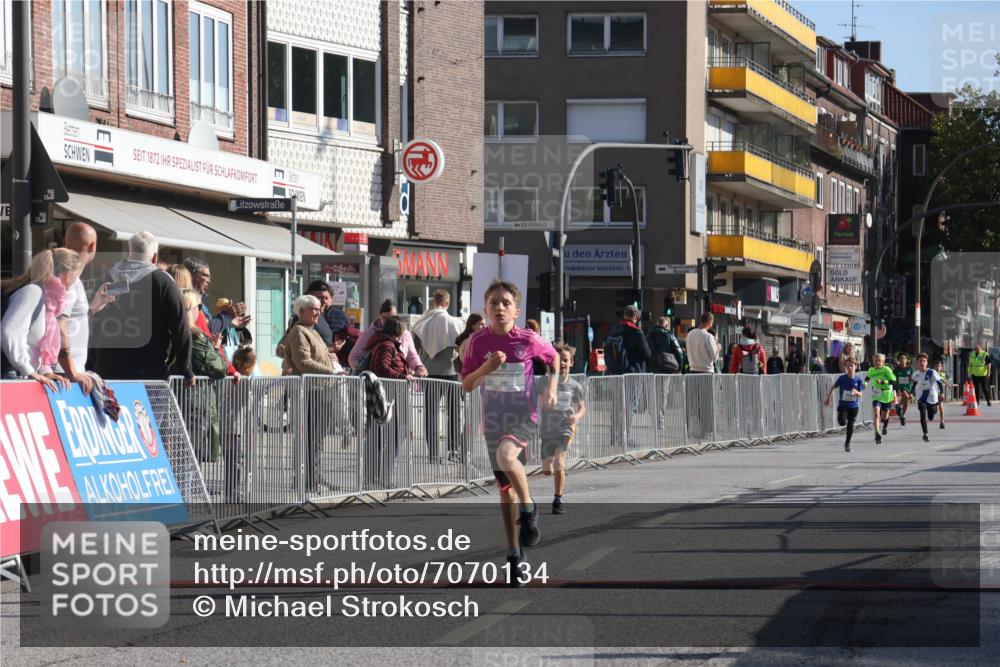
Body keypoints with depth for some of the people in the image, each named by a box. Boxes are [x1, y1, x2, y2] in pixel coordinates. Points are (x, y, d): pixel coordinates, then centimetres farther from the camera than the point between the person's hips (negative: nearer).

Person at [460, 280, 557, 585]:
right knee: (505, 487, 8)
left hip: (525, 415, -3)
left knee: (505, 456, -34)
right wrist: (487, 367, -19)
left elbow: (553, 357, 12)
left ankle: (529, 509, -11)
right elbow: (466, 384, -3)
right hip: (494, 419, 3)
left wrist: (552, 388, -1)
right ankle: (514, 552, 18)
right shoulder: (479, 341, -5)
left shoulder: (529, 340, -9)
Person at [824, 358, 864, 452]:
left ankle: (847, 443, 20)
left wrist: (856, 392, -26)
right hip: (843, 405, -1)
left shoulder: (858, 380, -4)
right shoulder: (842, 378, -6)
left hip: (853, 406, 1)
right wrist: (828, 398, 7)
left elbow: (861, 394, -3)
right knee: (842, 422, -21)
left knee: (850, 425, 4)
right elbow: (833, 387, 6)